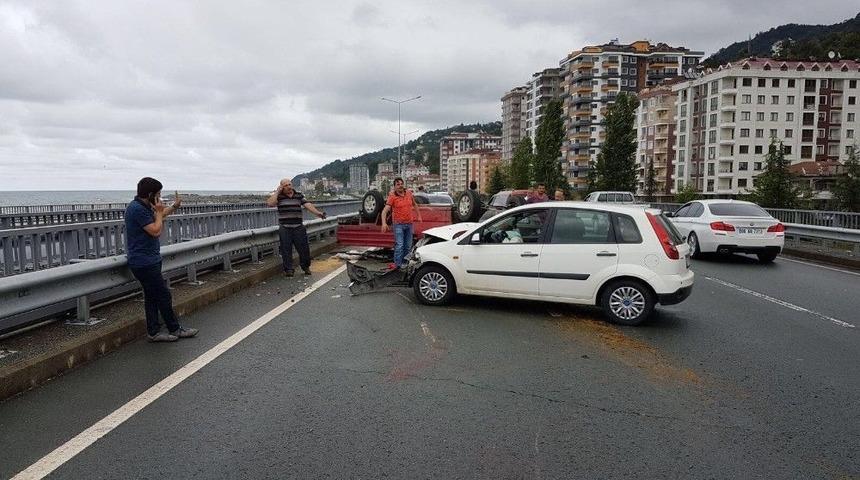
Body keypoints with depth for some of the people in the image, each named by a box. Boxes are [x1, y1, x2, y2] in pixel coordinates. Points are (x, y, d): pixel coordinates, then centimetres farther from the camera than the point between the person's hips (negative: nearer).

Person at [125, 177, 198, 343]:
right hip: (145, 262, -10)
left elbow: (158, 217, 33)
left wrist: (174, 206, 32)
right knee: (164, 296, -1)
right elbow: (156, 231, -22)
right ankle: (175, 329, 10)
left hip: (148, 261, 10)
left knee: (151, 296, 12)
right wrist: (159, 212, -10)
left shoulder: (142, 207, 12)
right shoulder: (137, 209, -20)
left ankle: (153, 332, 17)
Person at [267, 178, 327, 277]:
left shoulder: (299, 196, 9)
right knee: (286, 250, 2)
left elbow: (308, 205, -2)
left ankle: (306, 266, 26)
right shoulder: (278, 196, 2)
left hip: (298, 227, 2)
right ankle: (288, 269, 13)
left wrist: (317, 213, -17)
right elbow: (270, 203, -16)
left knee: (303, 248, 7)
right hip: (285, 228, -2)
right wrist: (277, 191, -10)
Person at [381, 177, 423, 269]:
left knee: (408, 246, 11)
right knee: (399, 246, -12)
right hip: (399, 224, -5)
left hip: (409, 224, 5)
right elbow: (384, 211, -18)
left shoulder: (409, 193, 4)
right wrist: (384, 223, -32)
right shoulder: (392, 197, -10)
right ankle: (397, 265, -7)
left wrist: (418, 216, 18)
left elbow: (414, 205, 23)